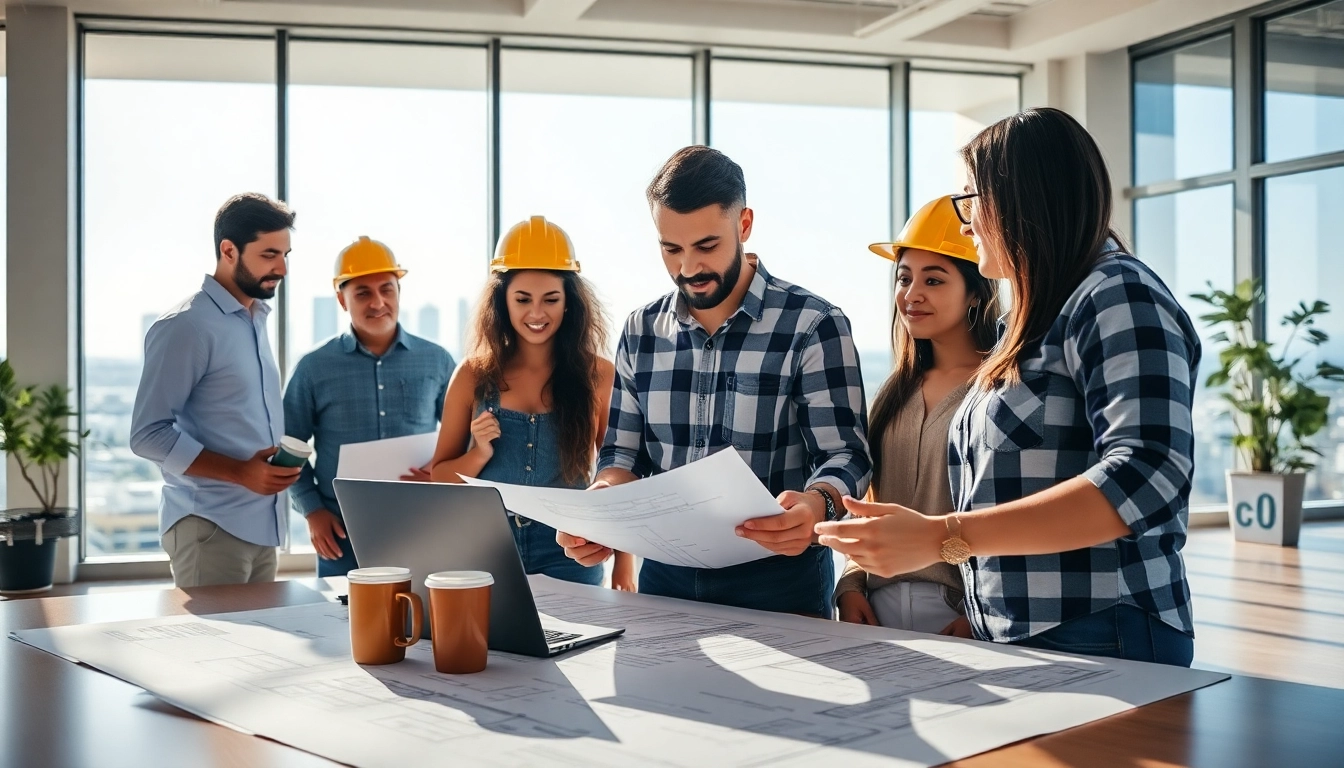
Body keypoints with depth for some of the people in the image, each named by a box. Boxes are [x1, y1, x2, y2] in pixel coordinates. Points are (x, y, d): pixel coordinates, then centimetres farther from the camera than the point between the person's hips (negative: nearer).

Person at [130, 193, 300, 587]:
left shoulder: (256, 319, 14)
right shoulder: (186, 326, -12)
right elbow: (147, 434, -15)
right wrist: (240, 472, -21)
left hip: (260, 524, 8)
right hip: (211, 526, -8)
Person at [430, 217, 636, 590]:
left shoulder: (598, 375, -3)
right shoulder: (474, 375, 0)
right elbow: (439, 477, 6)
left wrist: (623, 567, 0)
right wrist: (480, 453, -13)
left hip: (569, 556, -1)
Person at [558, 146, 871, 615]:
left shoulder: (813, 326, -6)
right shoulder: (641, 332, 7)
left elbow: (844, 455, -9)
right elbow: (624, 452, 11)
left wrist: (815, 505, -31)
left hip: (778, 580, -3)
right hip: (665, 578, 3)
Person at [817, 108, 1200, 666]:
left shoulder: (1117, 296, -10)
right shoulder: (1035, 320, 17)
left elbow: (1147, 478, -25)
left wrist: (942, 537, -29)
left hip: (1098, 644, -8)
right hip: (1011, 642, 8)